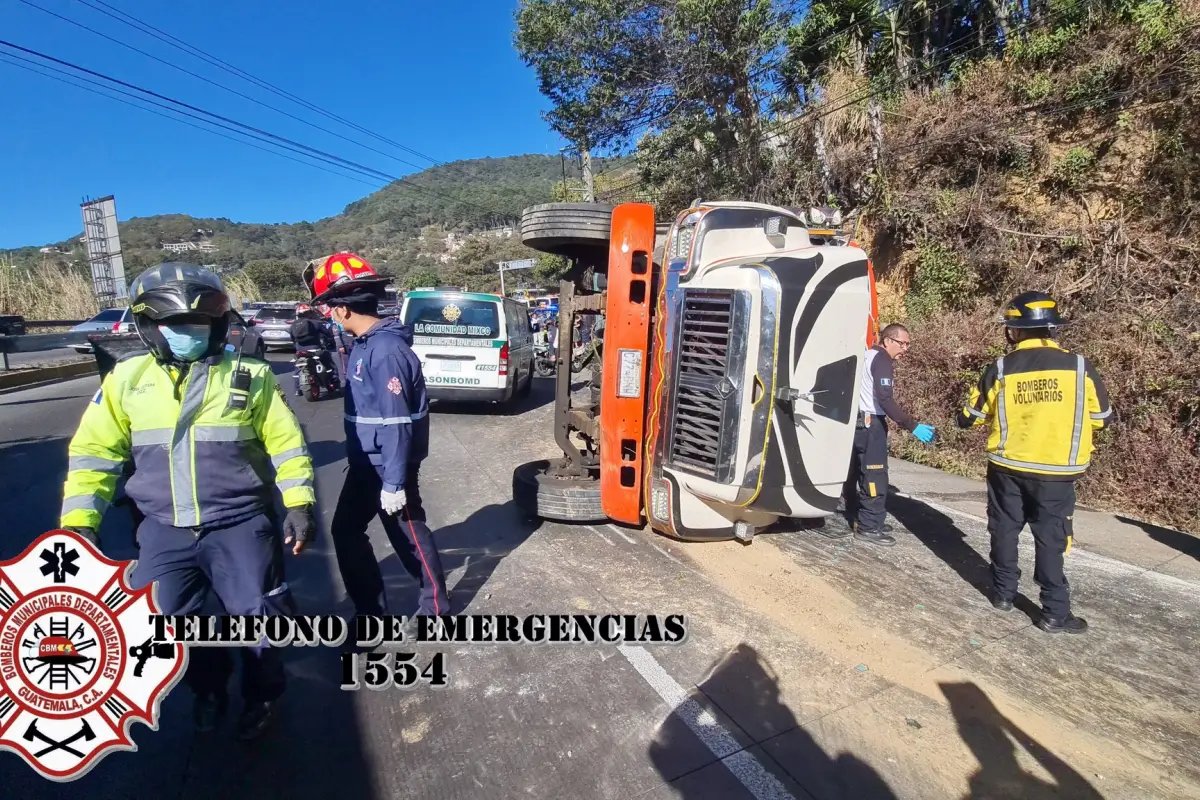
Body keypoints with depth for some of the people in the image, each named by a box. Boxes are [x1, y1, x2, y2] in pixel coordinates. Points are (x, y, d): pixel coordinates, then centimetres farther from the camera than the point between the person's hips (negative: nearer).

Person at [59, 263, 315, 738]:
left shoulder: (249, 377, -2)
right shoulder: (126, 379, 4)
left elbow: (286, 441, -1)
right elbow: (94, 452, 7)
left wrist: (299, 503, -8)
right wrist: (79, 520, -2)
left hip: (239, 523, -2)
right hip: (165, 529, 3)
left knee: (258, 618, -2)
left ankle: (261, 693, 29)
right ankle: (209, 687, 38)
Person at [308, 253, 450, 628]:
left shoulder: (387, 349, -24)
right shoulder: (363, 343, 7)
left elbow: (396, 423, -25)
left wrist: (394, 482, -22)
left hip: (389, 467, -10)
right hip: (365, 463, 10)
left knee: (409, 536, 5)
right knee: (345, 531, 19)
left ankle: (435, 607, 25)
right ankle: (371, 608, 36)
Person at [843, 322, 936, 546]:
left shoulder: (869, 356, 17)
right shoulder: (882, 360, -13)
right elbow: (885, 400, -23)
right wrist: (913, 426, -25)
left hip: (859, 420, 10)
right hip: (870, 423, -10)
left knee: (859, 471, 15)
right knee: (875, 475, -6)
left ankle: (860, 518, 25)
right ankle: (869, 527, -2)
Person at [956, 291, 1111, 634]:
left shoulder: (1000, 370, -7)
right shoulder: (1080, 367, -7)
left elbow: (969, 418, 2)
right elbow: (1101, 417, 7)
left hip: (1008, 467, 0)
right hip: (1057, 471, 0)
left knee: (1004, 531, 15)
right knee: (1050, 539, 8)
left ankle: (1004, 593, 25)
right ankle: (1055, 612, 13)